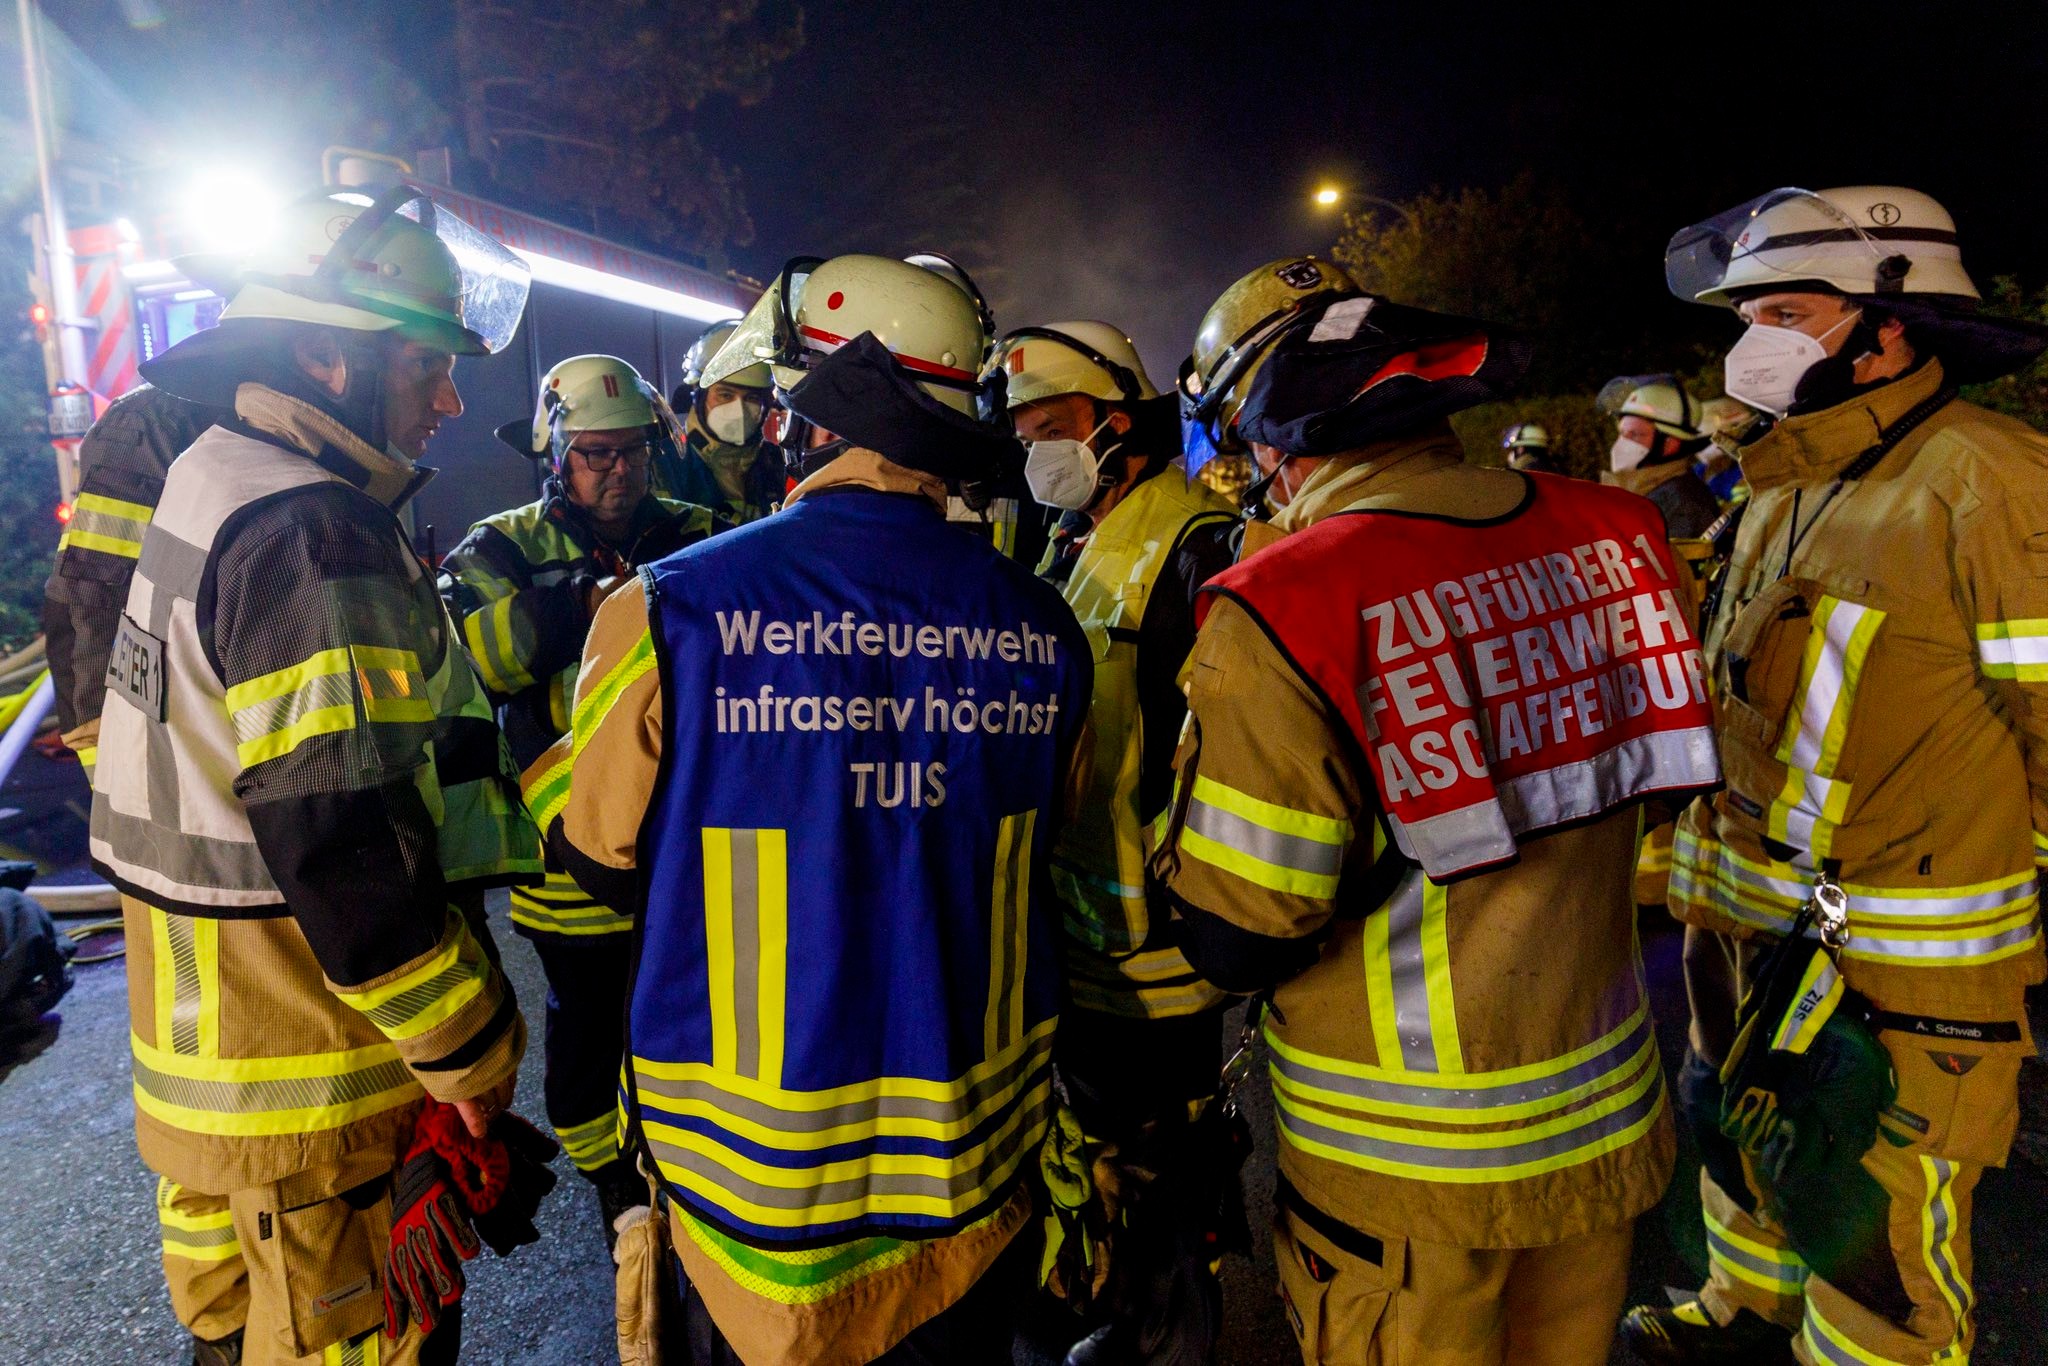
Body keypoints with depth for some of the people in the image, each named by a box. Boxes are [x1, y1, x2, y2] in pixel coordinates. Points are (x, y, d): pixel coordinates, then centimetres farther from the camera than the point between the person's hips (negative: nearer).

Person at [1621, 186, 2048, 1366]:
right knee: (1747, 1145, 27)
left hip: (1904, 970, -8)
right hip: (1751, 926, 9)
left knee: (1876, 1233, 7)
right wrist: (1690, 865, 20)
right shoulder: (1786, 493, 8)